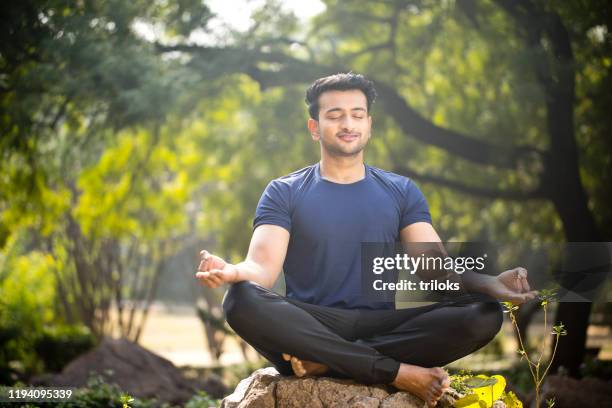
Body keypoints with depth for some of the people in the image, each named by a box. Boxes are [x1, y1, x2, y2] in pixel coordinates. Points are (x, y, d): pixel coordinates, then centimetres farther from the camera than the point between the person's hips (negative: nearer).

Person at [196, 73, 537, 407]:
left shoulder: (402, 192, 15)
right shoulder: (284, 193, 9)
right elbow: (263, 267, -6)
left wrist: (488, 283, -20)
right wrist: (232, 272, -32)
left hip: (387, 326, 2)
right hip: (312, 329, -2)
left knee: (484, 313, -23)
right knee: (242, 301, -34)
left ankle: (326, 362, -25)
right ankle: (396, 371, -31)